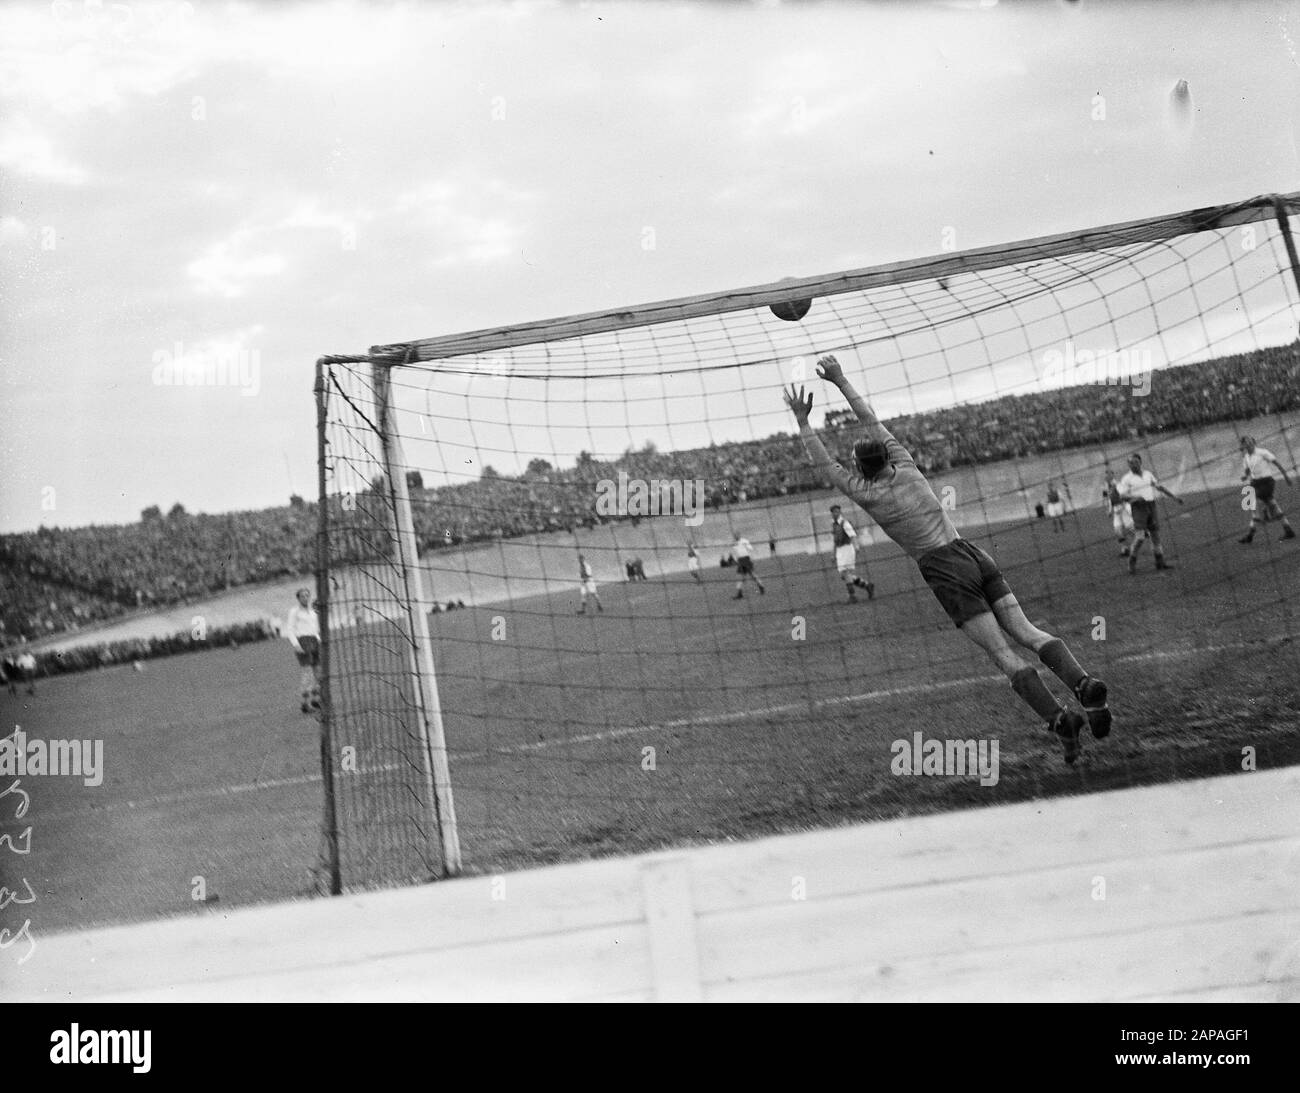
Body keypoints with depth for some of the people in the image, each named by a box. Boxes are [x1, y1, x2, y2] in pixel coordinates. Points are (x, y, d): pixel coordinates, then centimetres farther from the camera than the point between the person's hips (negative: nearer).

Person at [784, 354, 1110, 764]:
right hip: (975, 555, 6)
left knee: (1003, 653, -12)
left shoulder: (867, 495, 1)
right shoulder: (905, 465, 13)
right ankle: (1083, 683, -27)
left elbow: (826, 466, 14)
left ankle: (1059, 718, -27)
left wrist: (802, 420, 21)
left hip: (945, 571, -5)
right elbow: (873, 422, 25)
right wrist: (841, 381, 30)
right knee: (1026, 632, -4)